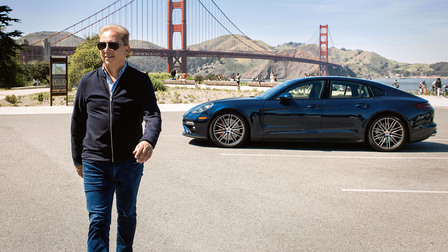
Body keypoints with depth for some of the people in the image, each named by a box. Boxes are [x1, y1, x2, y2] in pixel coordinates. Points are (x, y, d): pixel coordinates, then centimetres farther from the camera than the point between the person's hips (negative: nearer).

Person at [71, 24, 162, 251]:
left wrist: (148, 140, -36)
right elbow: (78, 122, 11)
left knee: (127, 214, 18)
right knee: (98, 221, -3)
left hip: (130, 163, 0)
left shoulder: (140, 81, -2)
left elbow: (153, 115, -15)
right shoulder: (88, 82, 3)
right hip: (95, 164, 0)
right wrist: (77, 159, 14)